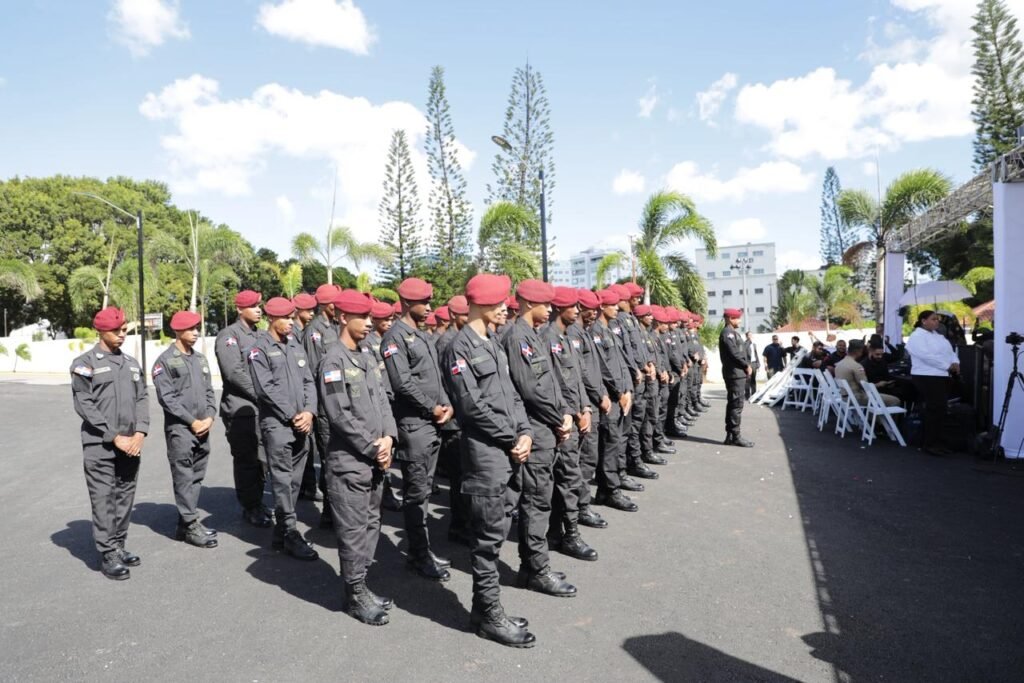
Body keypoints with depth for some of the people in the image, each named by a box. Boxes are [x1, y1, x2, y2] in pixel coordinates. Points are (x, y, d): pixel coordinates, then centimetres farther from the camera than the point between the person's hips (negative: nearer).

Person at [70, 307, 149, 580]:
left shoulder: (131, 363, 13)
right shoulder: (84, 364, -3)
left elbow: (142, 399, 10)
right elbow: (84, 406, -9)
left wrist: (139, 433, -4)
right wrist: (115, 437, -12)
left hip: (131, 444, 5)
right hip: (99, 446, -5)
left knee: (125, 498, 10)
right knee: (104, 501, -2)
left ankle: (119, 546, 22)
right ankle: (108, 555, 6)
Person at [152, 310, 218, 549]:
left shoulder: (200, 358, 14)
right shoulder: (165, 361, -5)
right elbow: (166, 397, -11)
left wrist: (209, 417, -1)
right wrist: (192, 421, -12)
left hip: (203, 429, 6)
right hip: (179, 429, -6)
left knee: (196, 478, 10)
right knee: (184, 478, -3)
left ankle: (185, 523, 20)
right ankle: (191, 526, 3)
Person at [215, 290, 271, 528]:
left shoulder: (259, 335, 17)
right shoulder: (229, 336, -6)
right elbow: (235, 373, -16)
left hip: (263, 407, 7)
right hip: (240, 408, -7)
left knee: (263, 458, 10)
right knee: (247, 460, 1)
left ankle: (257, 502, 23)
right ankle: (250, 508, 13)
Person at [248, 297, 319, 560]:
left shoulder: (296, 347, 15)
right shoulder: (260, 349, -4)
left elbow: (309, 382, 11)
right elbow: (266, 389, -11)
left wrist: (309, 411, -4)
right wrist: (292, 415, -11)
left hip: (302, 425, 6)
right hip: (277, 424, -6)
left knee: (295, 480, 9)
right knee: (282, 480, -5)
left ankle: (280, 531, 20)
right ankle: (290, 534, 3)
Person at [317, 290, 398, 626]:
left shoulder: (369, 356, 10)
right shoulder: (333, 361, -13)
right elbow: (340, 415, -18)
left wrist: (388, 438, -5)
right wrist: (372, 448, -14)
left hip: (375, 458, 8)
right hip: (349, 460, -8)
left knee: (371, 524, 15)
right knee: (353, 529, 2)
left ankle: (361, 585, 29)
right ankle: (355, 595, 16)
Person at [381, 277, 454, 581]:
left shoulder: (424, 336, 16)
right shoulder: (396, 336, -11)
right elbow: (402, 383, -19)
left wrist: (447, 404, 3)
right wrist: (432, 408, -11)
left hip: (433, 423, 9)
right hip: (413, 424, -9)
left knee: (425, 489, 15)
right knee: (416, 493, 0)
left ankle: (423, 549, 25)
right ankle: (419, 556, 10)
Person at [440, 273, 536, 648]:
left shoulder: (493, 344, 15)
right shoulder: (461, 347, -11)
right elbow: (472, 406, -17)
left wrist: (524, 433, -2)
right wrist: (512, 440, -11)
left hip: (507, 451, 9)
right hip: (484, 453, -8)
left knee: (498, 529, 14)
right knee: (489, 536, 0)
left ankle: (485, 608, 27)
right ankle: (489, 615, 14)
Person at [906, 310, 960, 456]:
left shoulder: (938, 336, 20)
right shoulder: (917, 336, -9)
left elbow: (950, 351, 16)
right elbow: (927, 356, -20)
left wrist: (956, 363, -5)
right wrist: (948, 366, -16)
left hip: (942, 376, 9)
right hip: (927, 377, -9)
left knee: (940, 410, 9)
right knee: (935, 410, -12)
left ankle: (935, 442, 17)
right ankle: (929, 444, -5)